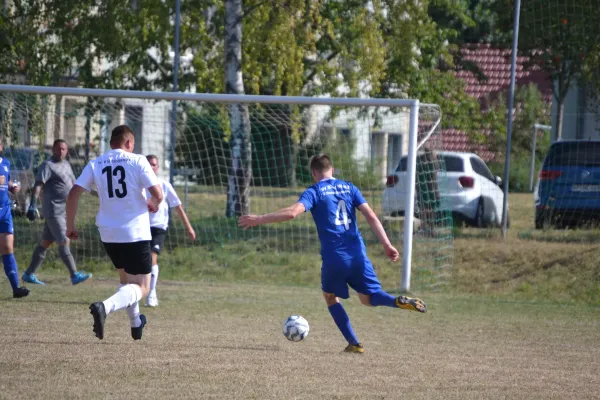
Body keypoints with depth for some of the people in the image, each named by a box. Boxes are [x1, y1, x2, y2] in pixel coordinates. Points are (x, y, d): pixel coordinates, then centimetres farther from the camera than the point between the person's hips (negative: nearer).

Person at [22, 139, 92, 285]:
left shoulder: (66, 165, 17)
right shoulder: (48, 165, -9)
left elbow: (72, 184, 28)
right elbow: (38, 185, -17)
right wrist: (33, 205, -27)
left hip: (64, 211, 8)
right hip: (54, 211, -8)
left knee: (45, 243, 11)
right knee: (64, 242, -12)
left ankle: (29, 274, 18)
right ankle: (74, 275, -15)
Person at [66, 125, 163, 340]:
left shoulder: (95, 165, 4)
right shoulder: (137, 161, -6)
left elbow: (73, 195, -3)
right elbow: (158, 194, -12)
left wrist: (70, 226, 8)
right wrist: (154, 205, 11)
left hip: (108, 234, 5)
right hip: (135, 233, -5)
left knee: (126, 279, 28)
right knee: (140, 287, -3)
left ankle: (136, 324, 37)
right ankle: (105, 306, -30)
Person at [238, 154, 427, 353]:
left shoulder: (314, 192, 0)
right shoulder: (348, 187, 12)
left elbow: (293, 212, -18)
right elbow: (371, 216, 4)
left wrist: (260, 219, -13)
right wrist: (387, 245, 3)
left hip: (334, 258, -3)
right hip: (358, 255, 3)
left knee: (330, 296, 20)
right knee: (368, 297, 14)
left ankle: (354, 343, 11)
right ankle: (400, 301, -18)